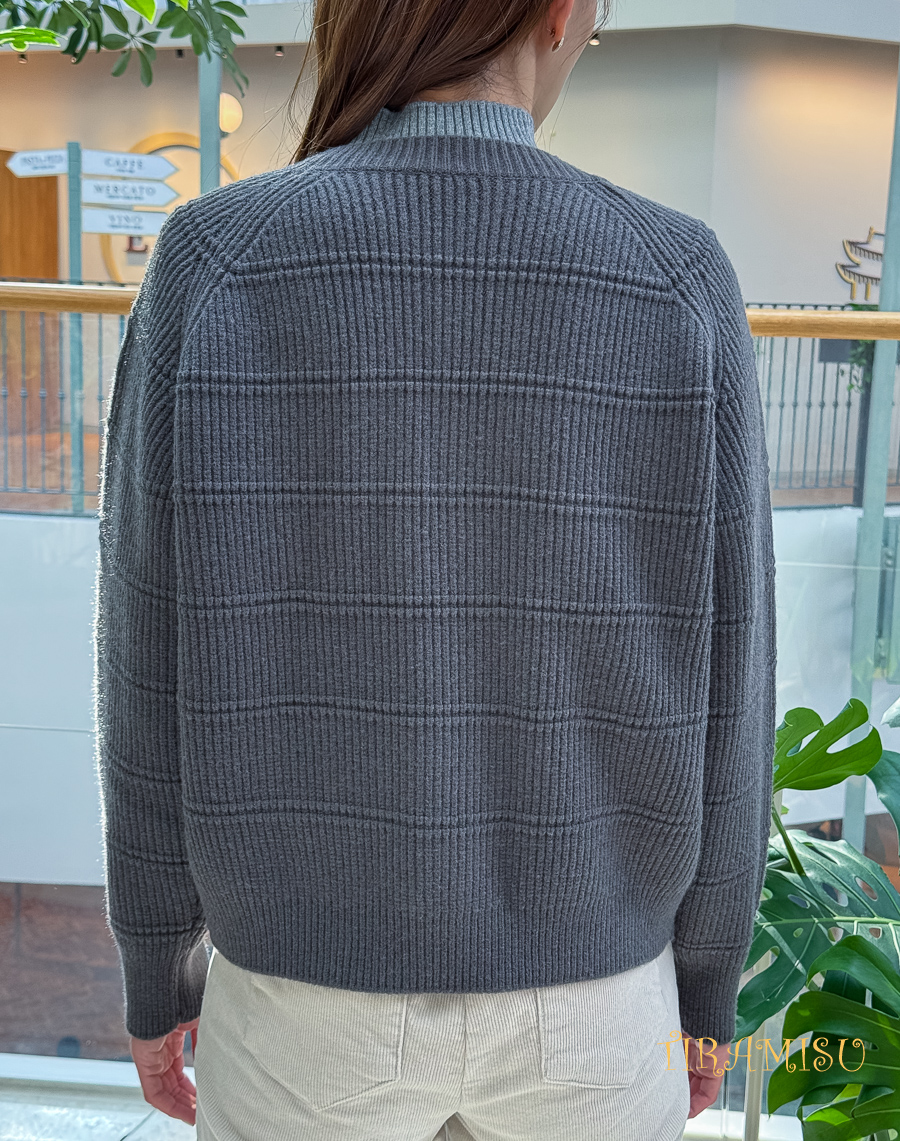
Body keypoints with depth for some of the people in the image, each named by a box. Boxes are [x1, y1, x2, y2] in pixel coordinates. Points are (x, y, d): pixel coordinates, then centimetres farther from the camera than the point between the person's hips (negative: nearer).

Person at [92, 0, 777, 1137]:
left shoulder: (214, 267, -16)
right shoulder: (675, 285, -15)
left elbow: (155, 666, -11)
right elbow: (714, 685, -10)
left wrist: (156, 973, 7)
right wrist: (708, 985, 8)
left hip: (317, 998, 0)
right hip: (578, 1005, 1)